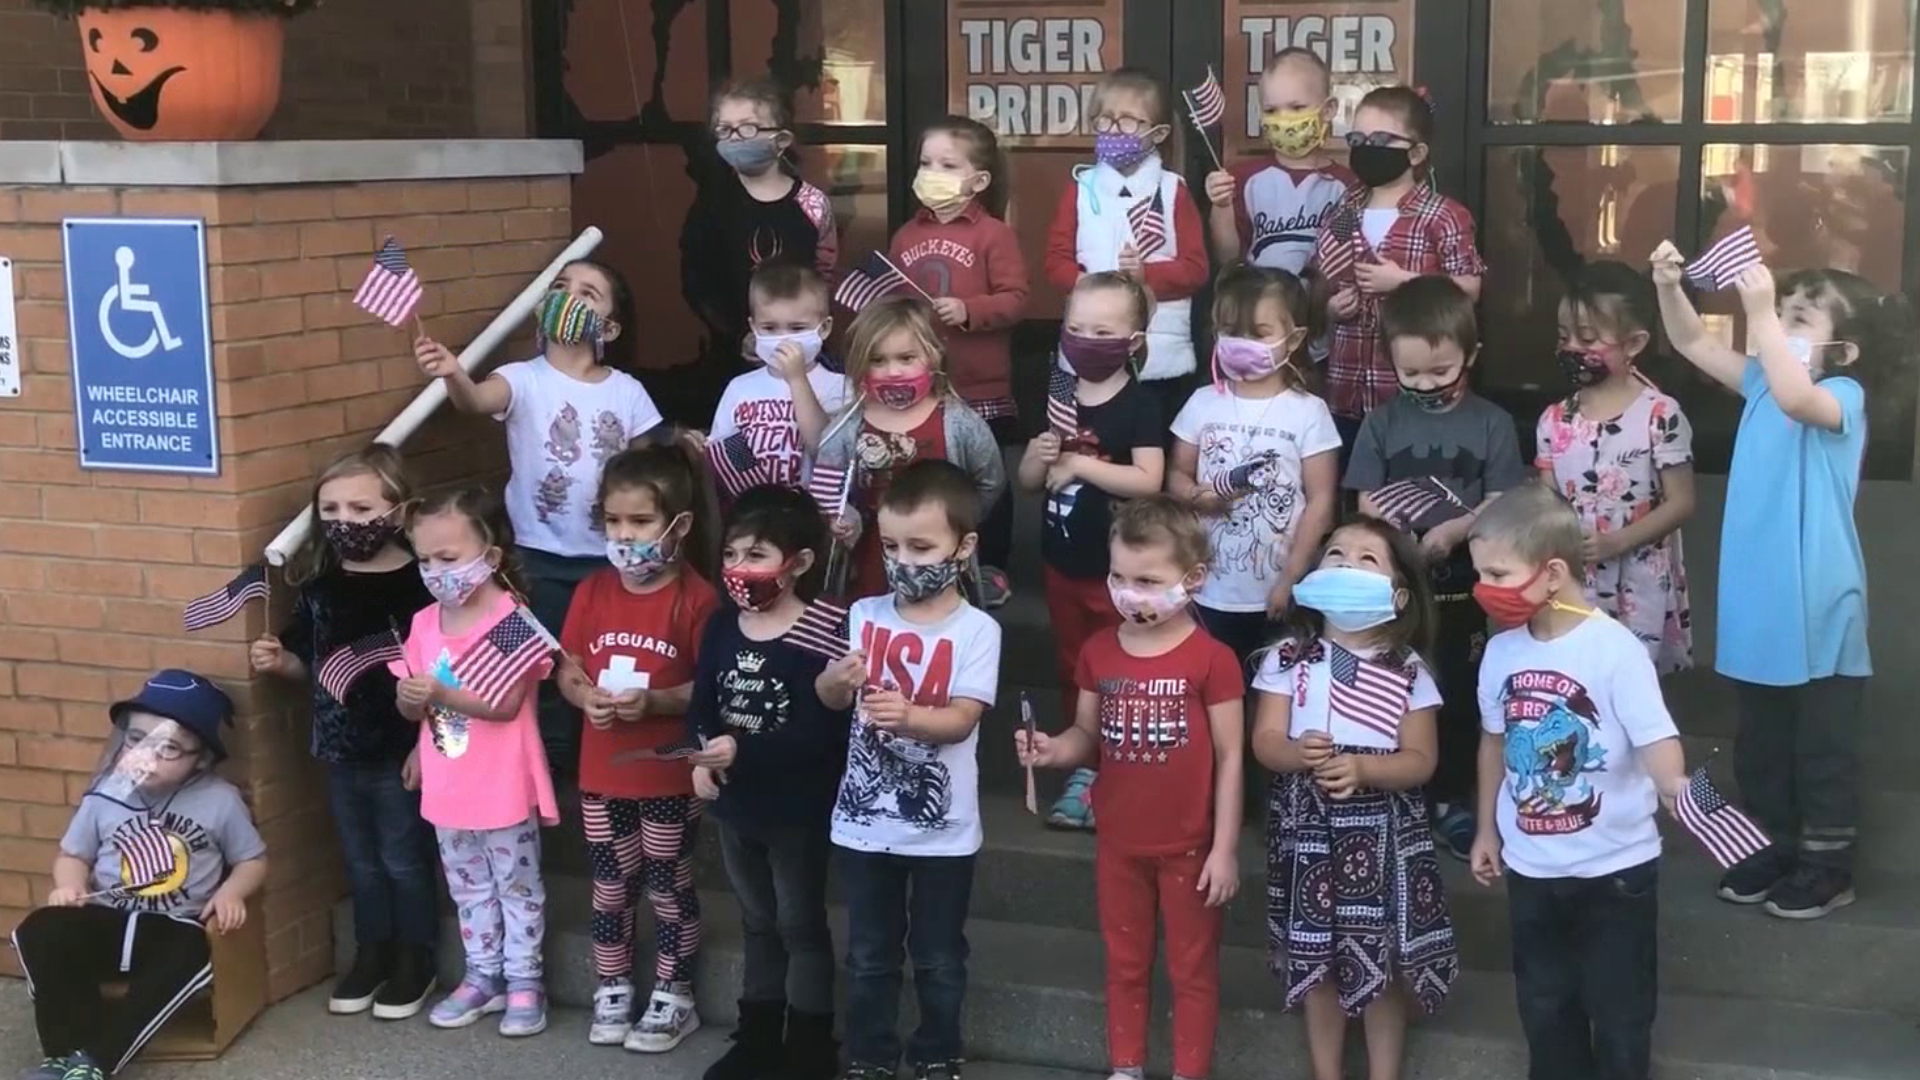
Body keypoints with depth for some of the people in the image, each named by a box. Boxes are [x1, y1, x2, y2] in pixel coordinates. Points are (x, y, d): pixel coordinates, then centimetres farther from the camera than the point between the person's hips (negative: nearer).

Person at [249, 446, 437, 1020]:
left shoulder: (418, 583, -16)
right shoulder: (319, 582, 1)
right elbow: (308, 661, 12)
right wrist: (279, 661, -8)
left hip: (400, 749, -5)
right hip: (340, 748, 5)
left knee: (404, 859, 10)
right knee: (361, 860, 19)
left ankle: (415, 961, 26)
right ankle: (371, 954, 34)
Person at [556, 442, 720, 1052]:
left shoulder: (696, 598, -14)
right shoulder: (593, 592, 1)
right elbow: (567, 669, 6)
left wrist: (656, 701, -26)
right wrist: (585, 696, -15)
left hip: (669, 777, -4)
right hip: (602, 773, 4)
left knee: (669, 888, 9)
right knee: (611, 886, 16)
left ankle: (673, 999, 23)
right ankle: (613, 990, 31)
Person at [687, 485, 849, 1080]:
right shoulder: (721, 626, 1)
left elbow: (817, 734, -25)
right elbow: (702, 705, 3)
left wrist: (743, 751, -32)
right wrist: (703, 756, -17)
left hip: (797, 809, -6)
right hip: (735, 805, 6)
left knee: (801, 925, 8)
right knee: (757, 922, 20)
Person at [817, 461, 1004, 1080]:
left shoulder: (976, 630, -11)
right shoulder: (865, 615, 0)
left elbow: (961, 720, -17)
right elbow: (831, 699, -3)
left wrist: (908, 716, -37)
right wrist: (836, 680, -26)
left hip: (941, 830, -2)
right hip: (864, 822, 3)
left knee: (938, 959, 13)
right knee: (869, 955, 15)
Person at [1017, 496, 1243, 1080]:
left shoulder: (1212, 659, -16)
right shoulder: (1099, 651, -3)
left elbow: (1229, 757, -12)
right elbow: (1087, 736, 6)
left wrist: (1224, 849, -12)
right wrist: (1054, 749, -18)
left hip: (1188, 847, -4)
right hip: (1118, 843, 4)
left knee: (1192, 969, 13)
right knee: (1124, 964, 20)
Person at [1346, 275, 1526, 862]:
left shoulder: (1491, 423, -4)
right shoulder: (1382, 423, 0)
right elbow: (1367, 503, -1)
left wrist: (1452, 532, -25)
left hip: (1459, 582, -1)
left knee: (1457, 692, 11)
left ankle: (1452, 799, 25)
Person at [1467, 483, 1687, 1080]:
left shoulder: (1614, 648, -21)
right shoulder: (1501, 650, -2)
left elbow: (1656, 740, -25)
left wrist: (1679, 791, -47)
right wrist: (1487, 830, 17)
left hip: (1614, 865, -5)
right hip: (1531, 865, 5)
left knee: (1618, 1009, 10)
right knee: (1543, 1003, 19)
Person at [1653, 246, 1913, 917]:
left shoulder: (1845, 394, -15)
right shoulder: (1762, 380, 6)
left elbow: (1798, 401, -37)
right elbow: (1693, 343, 7)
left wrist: (1760, 314, -39)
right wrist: (1668, 287, -11)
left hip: (1816, 608, -7)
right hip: (1758, 601, 7)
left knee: (1823, 745, 7)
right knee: (1760, 739, 18)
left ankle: (1828, 867, 19)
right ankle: (1775, 847, 33)